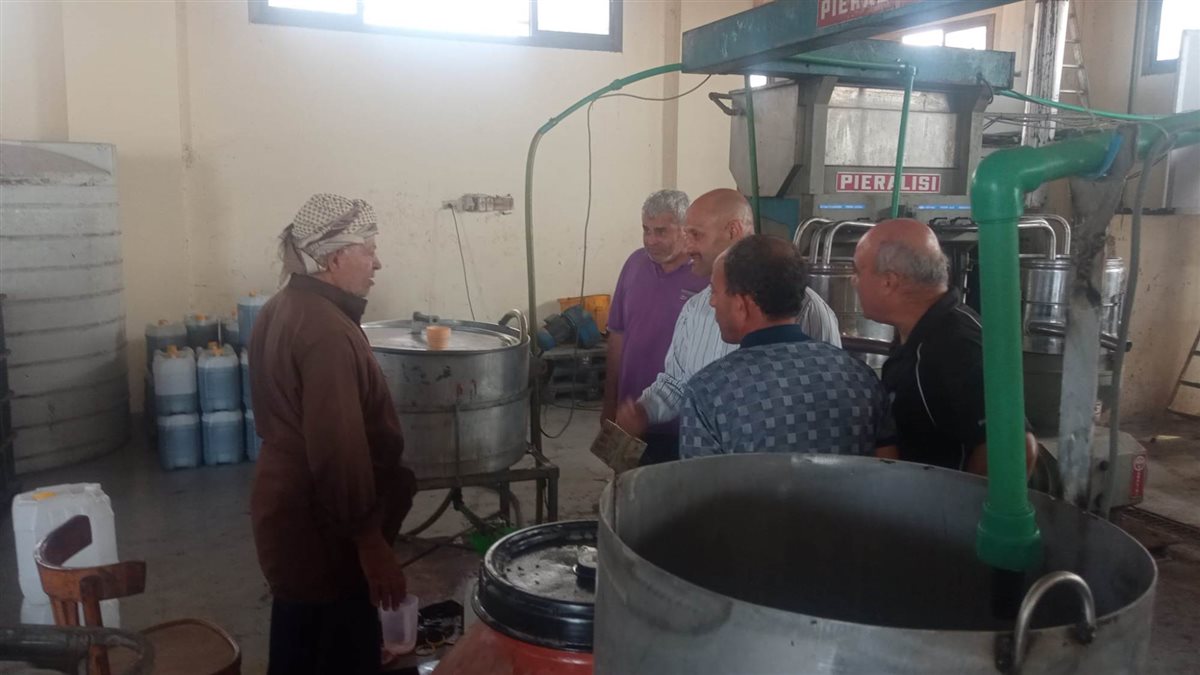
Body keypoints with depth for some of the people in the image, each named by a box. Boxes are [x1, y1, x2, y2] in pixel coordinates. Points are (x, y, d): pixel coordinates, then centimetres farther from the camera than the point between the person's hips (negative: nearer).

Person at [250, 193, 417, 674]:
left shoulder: (282, 310, 7)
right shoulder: (327, 331, -25)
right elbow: (339, 450, -28)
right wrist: (371, 542, -21)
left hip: (285, 511, 10)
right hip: (321, 530, -10)